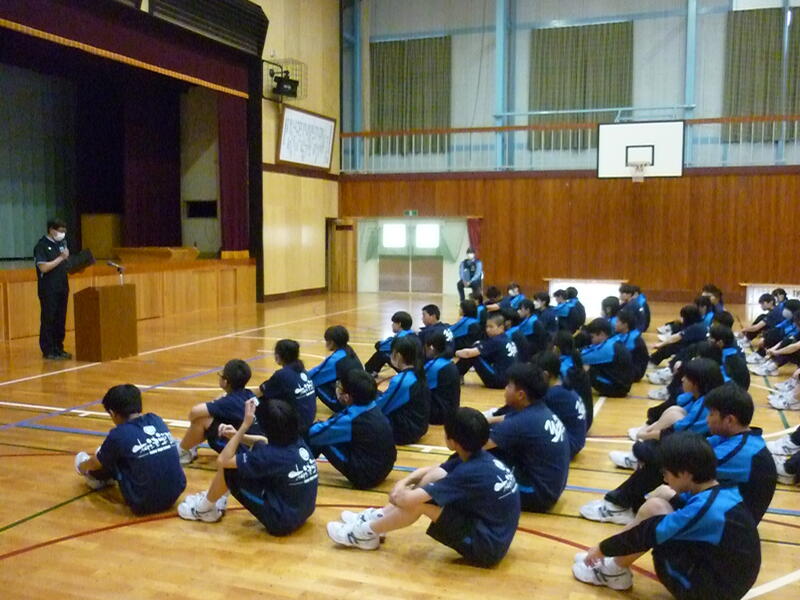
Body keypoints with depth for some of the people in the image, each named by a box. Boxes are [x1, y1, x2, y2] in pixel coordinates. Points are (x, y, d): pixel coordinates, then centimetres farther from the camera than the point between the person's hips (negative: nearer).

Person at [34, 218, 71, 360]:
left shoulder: (62, 243, 13)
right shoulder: (41, 245, -9)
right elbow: (43, 267, -17)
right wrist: (61, 258, -19)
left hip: (62, 288, 7)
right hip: (48, 290, -6)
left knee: (61, 320, 9)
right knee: (48, 320, -1)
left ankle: (59, 348, 17)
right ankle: (48, 351, 4)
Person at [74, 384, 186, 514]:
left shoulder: (119, 435, -11)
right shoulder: (156, 420, 4)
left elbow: (96, 463, 11)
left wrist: (82, 467, 35)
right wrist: (102, 453, 43)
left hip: (145, 504, -6)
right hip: (175, 494, 6)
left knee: (108, 459, 11)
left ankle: (97, 478, 41)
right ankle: (107, 477, 45)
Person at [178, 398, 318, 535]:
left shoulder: (272, 455, -26)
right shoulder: (298, 442, -4)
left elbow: (222, 460, -18)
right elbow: (266, 443, 18)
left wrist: (245, 425, -18)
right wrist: (238, 435, 3)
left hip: (281, 521, -8)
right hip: (302, 511, 8)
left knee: (228, 468, -7)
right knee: (257, 448, 13)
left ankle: (205, 509, 21)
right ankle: (215, 496, 26)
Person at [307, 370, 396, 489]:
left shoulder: (350, 420, -24)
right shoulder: (374, 408, -2)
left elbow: (312, 434, -12)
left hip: (365, 477, -9)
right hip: (384, 468, 9)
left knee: (321, 437, -7)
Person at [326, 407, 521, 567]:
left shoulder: (470, 472, -27)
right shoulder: (477, 457, 0)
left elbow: (406, 500, -27)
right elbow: (429, 470, 14)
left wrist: (399, 493, -4)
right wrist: (404, 482, -5)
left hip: (486, 546, -9)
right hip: (491, 530, 9)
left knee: (418, 501, -14)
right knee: (432, 477, 4)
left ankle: (366, 533, 8)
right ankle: (378, 517, 14)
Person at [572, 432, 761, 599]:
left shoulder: (704, 507, -26)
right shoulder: (723, 492, 1)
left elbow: (648, 533, -20)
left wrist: (602, 548, -6)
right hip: (726, 578, 9)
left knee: (653, 509, -12)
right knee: (656, 507, 4)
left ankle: (614, 571, 5)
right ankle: (614, 563, 12)